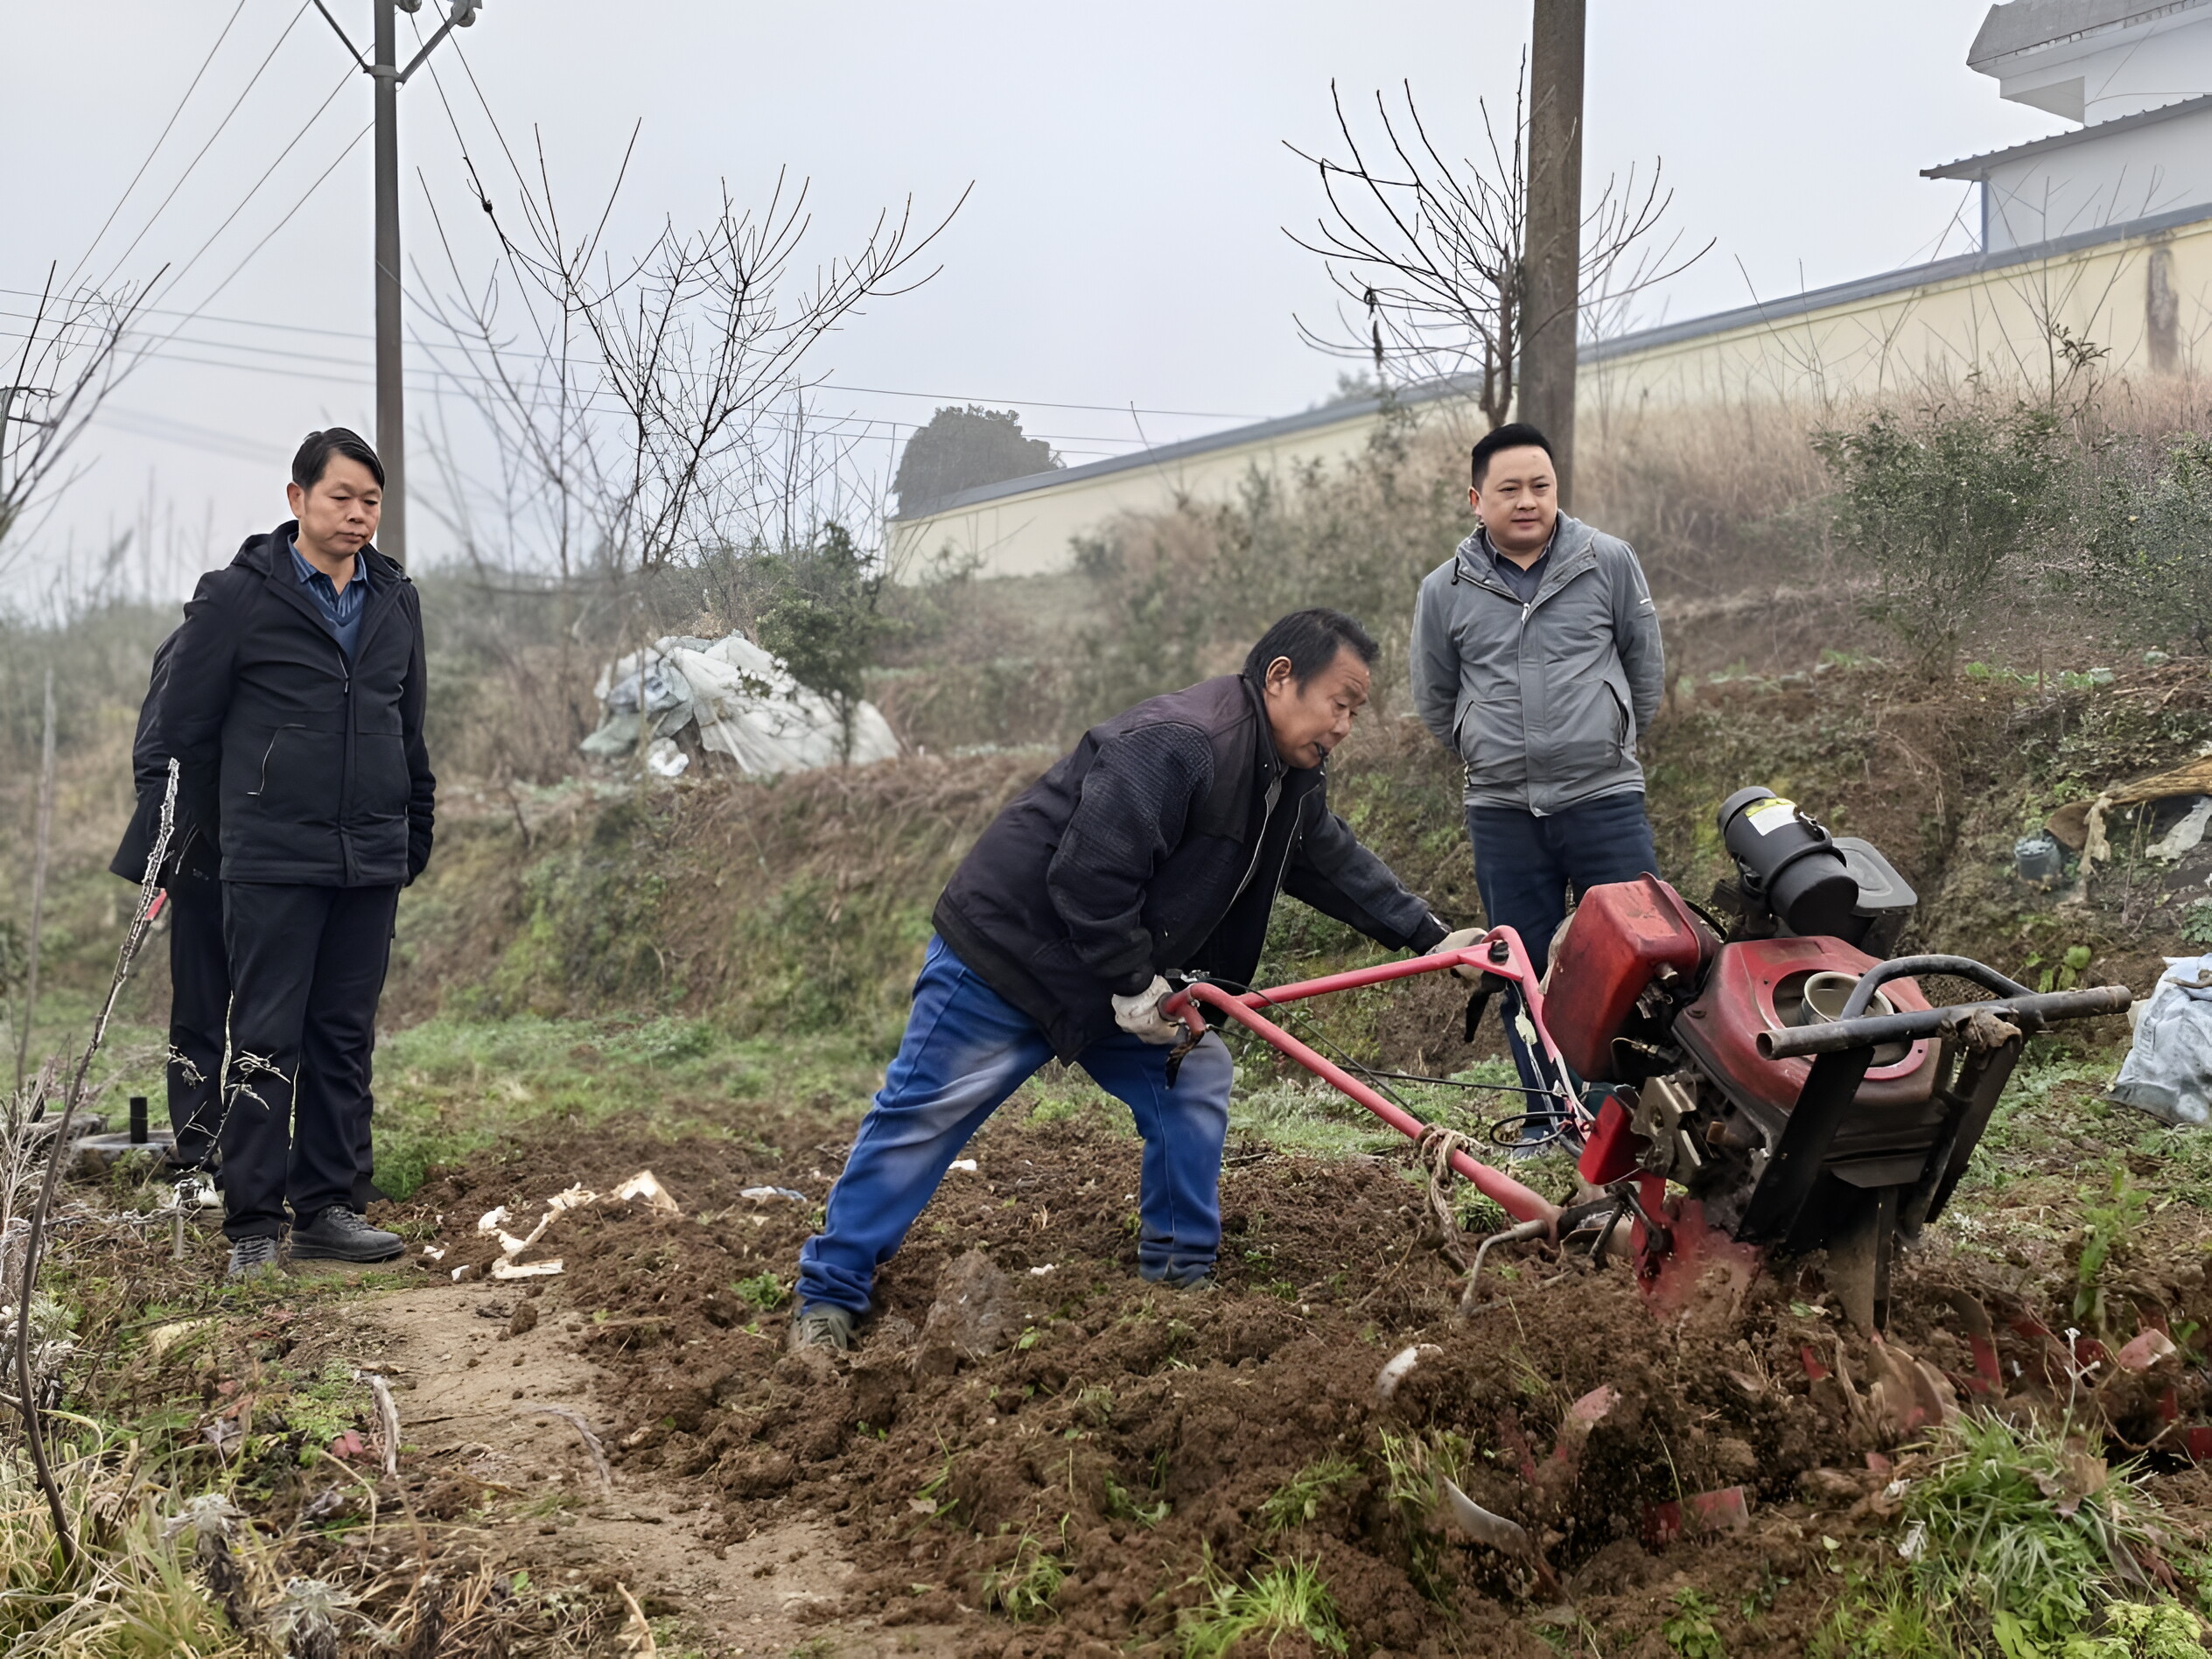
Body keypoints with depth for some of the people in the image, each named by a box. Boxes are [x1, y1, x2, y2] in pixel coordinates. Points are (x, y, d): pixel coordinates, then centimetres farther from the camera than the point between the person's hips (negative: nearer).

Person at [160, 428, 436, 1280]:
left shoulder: (396, 601, 11)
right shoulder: (238, 596, -4)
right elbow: (184, 722, 1)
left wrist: (413, 829, 15)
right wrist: (236, 818, 6)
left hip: (372, 863, 5)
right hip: (274, 862, -5)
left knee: (345, 1042, 10)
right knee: (265, 1045, -3)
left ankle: (326, 1209, 19)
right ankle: (253, 1226, 4)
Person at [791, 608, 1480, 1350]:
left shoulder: (1292, 780, 3)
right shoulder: (1174, 742, -30)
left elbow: (1338, 864, 17)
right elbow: (1089, 875, -30)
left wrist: (1431, 937, 14)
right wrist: (1131, 984, -21)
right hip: (1007, 949, -9)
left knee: (1195, 1079, 0)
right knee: (923, 1116, -2)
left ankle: (1180, 1273, 12)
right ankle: (829, 1295, 8)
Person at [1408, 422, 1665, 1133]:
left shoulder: (1608, 561, 0)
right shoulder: (1446, 590, 3)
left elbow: (1646, 663, 12)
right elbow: (1434, 701, 16)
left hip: (1605, 798, -1)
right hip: (1501, 812, 1)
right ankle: (1546, 1114, 19)